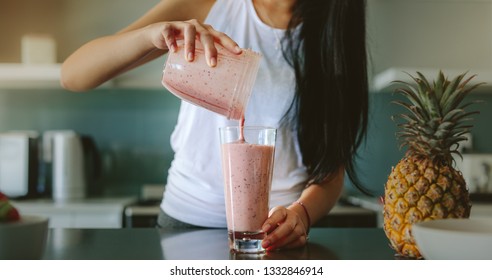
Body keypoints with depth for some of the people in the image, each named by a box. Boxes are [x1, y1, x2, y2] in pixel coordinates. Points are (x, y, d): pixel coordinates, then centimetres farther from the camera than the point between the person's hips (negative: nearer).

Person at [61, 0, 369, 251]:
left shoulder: (331, 35, -4)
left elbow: (332, 162, -8)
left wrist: (302, 212, -28)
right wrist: (152, 33, -30)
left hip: (276, 229, 0)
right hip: (188, 215, 0)